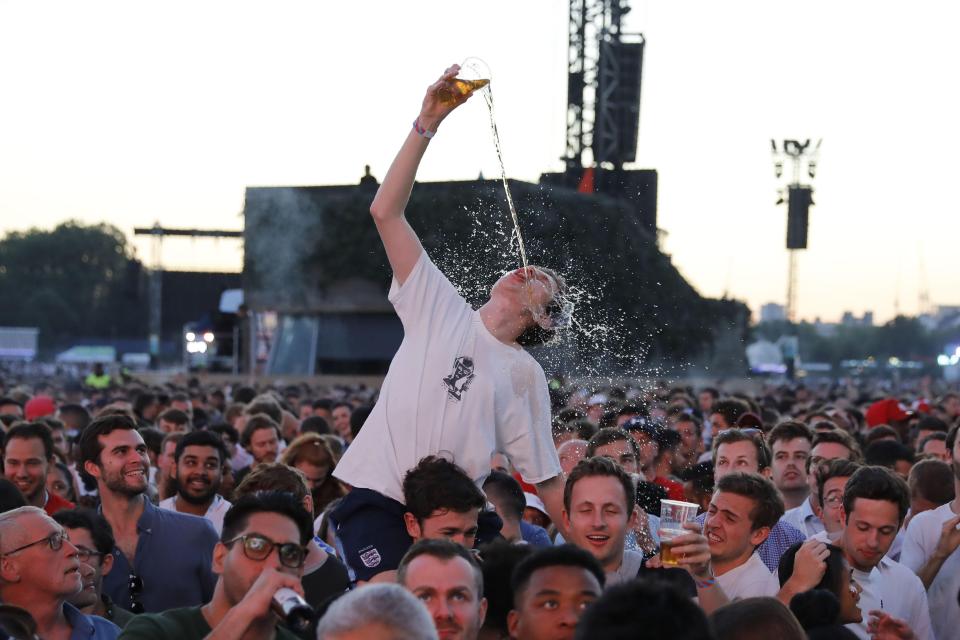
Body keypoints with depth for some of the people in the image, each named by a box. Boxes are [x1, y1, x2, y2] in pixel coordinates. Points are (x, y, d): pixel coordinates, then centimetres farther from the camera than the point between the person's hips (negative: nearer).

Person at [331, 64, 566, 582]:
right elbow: (386, 212, 5)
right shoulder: (441, 309, 11)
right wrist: (427, 124, -2)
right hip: (374, 500, -2)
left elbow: (548, 481, 15)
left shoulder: (524, 375, 13)